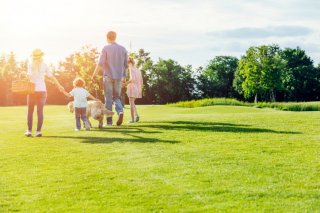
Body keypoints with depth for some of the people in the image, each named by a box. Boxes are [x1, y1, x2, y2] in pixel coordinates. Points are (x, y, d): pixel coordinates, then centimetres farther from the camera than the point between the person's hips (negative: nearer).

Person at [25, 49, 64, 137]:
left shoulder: (30, 65, -1)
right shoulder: (44, 65, 4)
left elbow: (29, 76, -15)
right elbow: (51, 77, 2)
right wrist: (59, 85, 7)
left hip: (32, 90, -1)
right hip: (42, 90, 1)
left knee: (30, 111, 8)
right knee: (40, 111, 3)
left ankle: (29, 131, 7)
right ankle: (38, 131, -3)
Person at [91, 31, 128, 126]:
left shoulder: (106, 48, -3)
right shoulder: (123, 49, 8)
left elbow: (100, 64, -10)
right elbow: (126, 65, 10)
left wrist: (94, 75, -3)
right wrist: (124, 77, 19)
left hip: (108, 77, -3)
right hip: (119, 77, 3)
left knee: (108, 99, 3)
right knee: (116, 97, 13)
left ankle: (109, 121, 4)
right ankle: (120, 111, -16)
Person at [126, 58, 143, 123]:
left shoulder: (132, 69, -8)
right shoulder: (138, 70, 13)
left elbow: (132, 79, -21)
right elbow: (141, 81, 14)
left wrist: (126, 83, -13)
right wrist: (140, 89, 20)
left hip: (132, 87, -7)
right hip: (137, 88, 7)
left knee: (131, 103, -4)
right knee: (132, 102, 19)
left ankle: (132, 119, -6)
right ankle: (137, 115, 0)